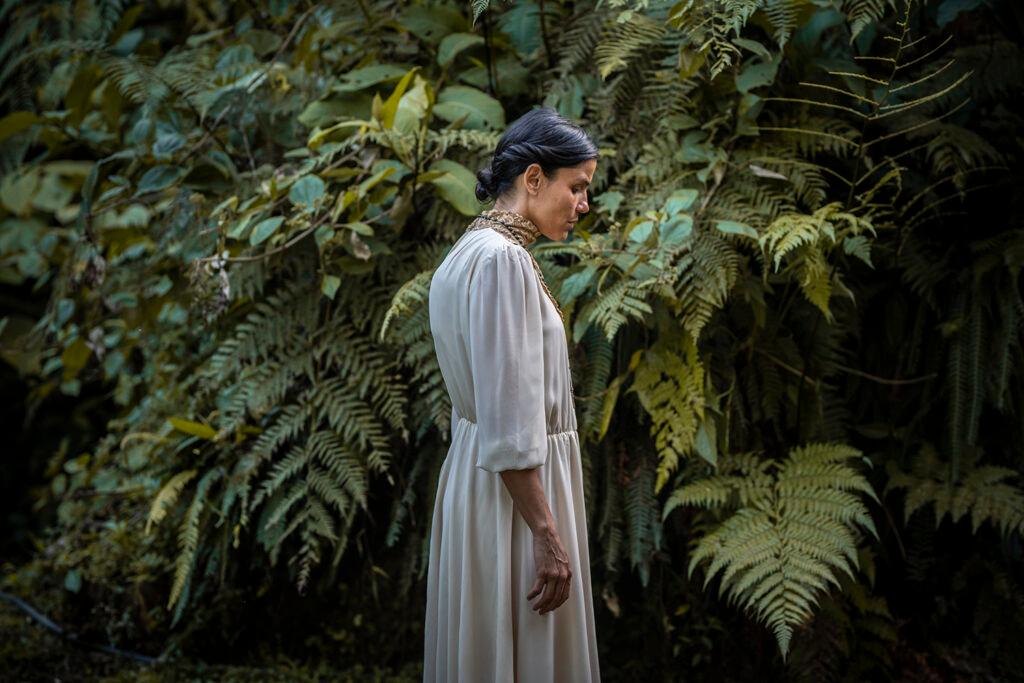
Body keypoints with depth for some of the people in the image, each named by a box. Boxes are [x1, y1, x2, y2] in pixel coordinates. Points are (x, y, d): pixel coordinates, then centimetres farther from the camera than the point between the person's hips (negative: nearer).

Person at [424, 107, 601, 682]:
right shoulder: (503, 258, -18)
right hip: (515, 491, -10)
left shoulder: (473, 251, 12)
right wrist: (547, 535, -21)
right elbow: (510, 422, -23)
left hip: (479, 474, 10)